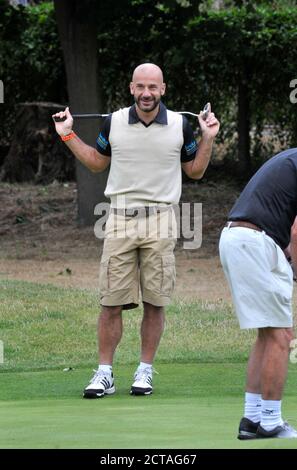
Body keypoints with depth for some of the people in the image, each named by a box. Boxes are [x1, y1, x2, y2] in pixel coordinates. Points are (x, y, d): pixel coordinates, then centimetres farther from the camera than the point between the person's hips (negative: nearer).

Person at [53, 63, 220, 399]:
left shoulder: (180, 125, 2)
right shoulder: (113, 123, 3)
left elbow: (195, 171, 13)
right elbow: (97, 162, 19)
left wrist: (208, 139, 1)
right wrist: (68, 135, 12)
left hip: (160, 222, 0)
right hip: (120, 219, 0)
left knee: (154, 303, 1)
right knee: (111, 302, -3)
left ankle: (145, 371, 12)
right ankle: (104, 374, 2)